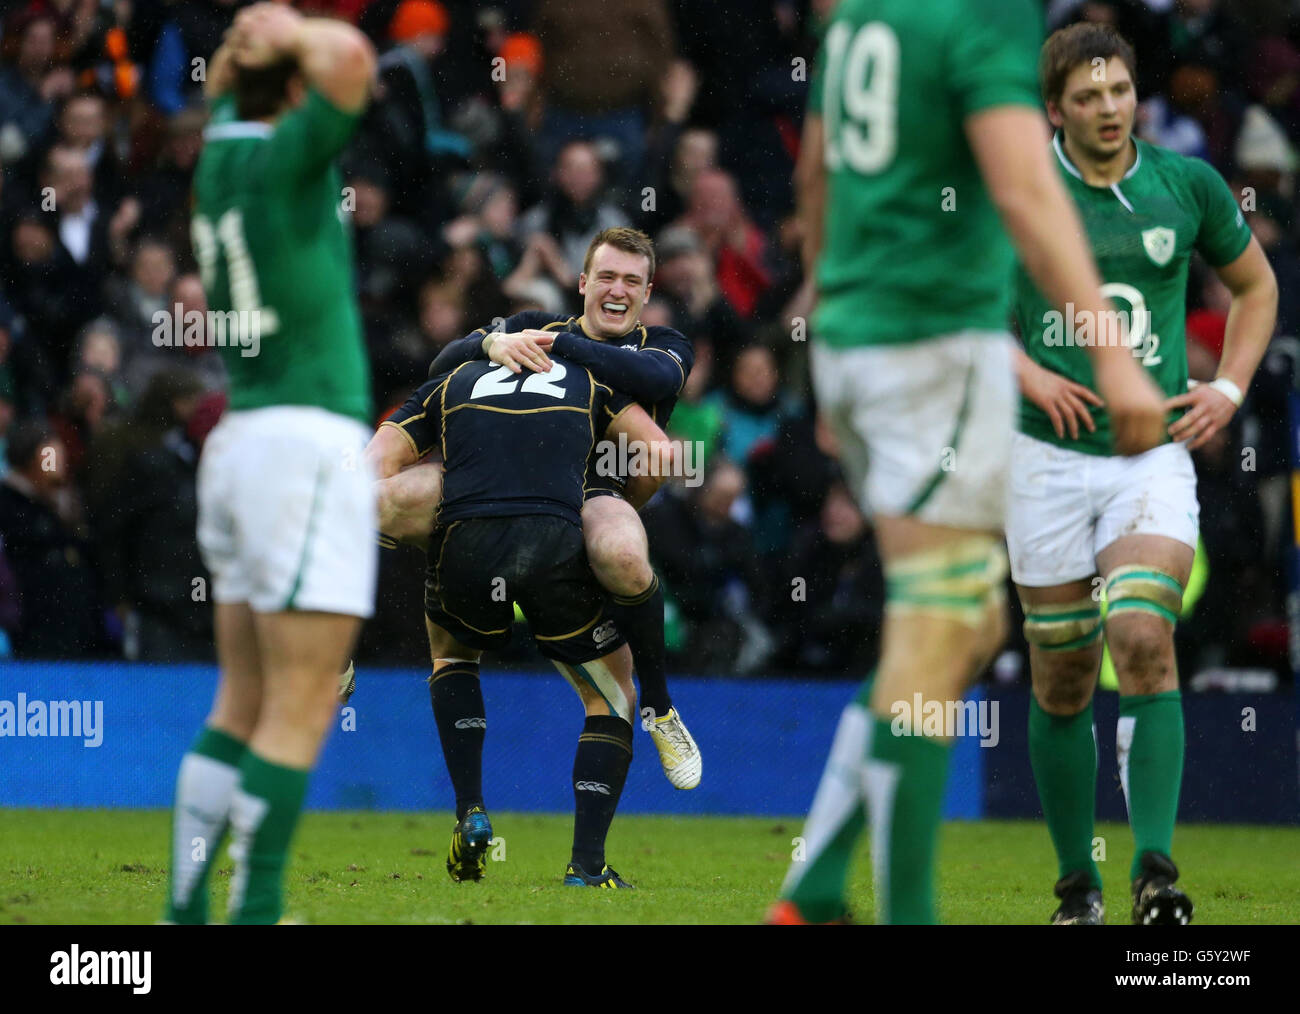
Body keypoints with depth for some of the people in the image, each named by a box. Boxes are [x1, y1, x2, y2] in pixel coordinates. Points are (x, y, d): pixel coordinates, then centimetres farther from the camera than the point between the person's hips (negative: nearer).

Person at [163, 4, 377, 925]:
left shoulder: (223, 149, 12)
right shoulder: (283, 157, -10)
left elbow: (223, 80, 34)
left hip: (242, 437, 9)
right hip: (309, 441, -9)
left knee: (243, 704, 11)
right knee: (301, 711, -8)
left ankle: (187, 904, 8)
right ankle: (254, 909, -11)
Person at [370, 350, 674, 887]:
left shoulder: (448, 384, 28)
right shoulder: (590, 382, 28)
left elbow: (369, 473, 16)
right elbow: (660, 454, 15)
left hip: (464, 544, 1)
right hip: (557, 546, -1)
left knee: (451, 651, 36)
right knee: (612, 696, 21)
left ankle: (470, 811, 19)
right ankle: (587, 863, 7)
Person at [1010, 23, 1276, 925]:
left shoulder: (1189, 184, 3)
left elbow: (1256, 286, 18)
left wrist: (1229, 388, 4)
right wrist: (1029, 375, -7)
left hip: (1154, 454, 0)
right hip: (1050, 456, 0)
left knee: (1145, 640, -21)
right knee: (1063, 681, 4)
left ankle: (1156, 872, -23)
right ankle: (1077, 884, 18)